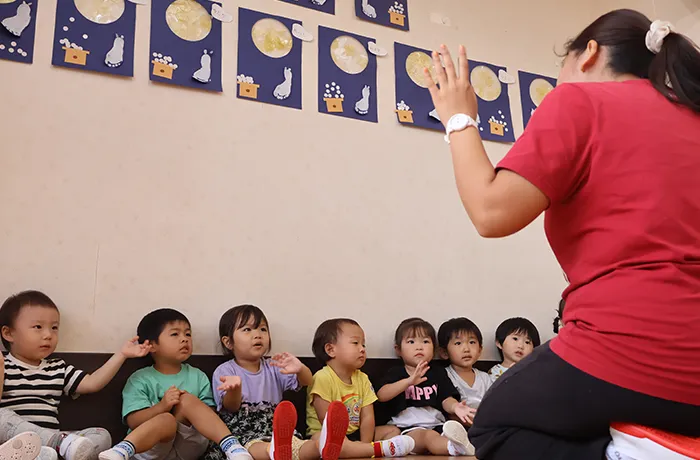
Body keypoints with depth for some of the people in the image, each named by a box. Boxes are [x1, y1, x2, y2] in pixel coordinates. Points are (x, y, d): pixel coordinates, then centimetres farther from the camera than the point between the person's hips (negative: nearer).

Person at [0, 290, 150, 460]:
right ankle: (62, 441, -39)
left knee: (102, 435, -17)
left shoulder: (58, 368, 21)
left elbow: (92, 383, 12)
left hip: (49, 440, 5)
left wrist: (121, 354, 9)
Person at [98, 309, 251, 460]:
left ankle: (231, 446, -39)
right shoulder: (140, 379, 4)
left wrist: (190, 404, -13)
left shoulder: (198, 377, 13)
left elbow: (209, 416, 8)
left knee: (187, 401, -24)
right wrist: (161, 406, -25)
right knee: (166, 419, -34)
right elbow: (133, 422, -7)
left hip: (189, 445, 2)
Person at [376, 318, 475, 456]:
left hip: (437, 426, 5)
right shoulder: (396, 373, 13)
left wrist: (455, 407, -19)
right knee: (427, 435, -38)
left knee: (452, 431, -31)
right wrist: (409, 381, -20)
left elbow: (446, 399, 8)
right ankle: (457, 448, -63)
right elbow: (381, 396, -6)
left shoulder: (438, 372, 20)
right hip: (408, 428, -4)